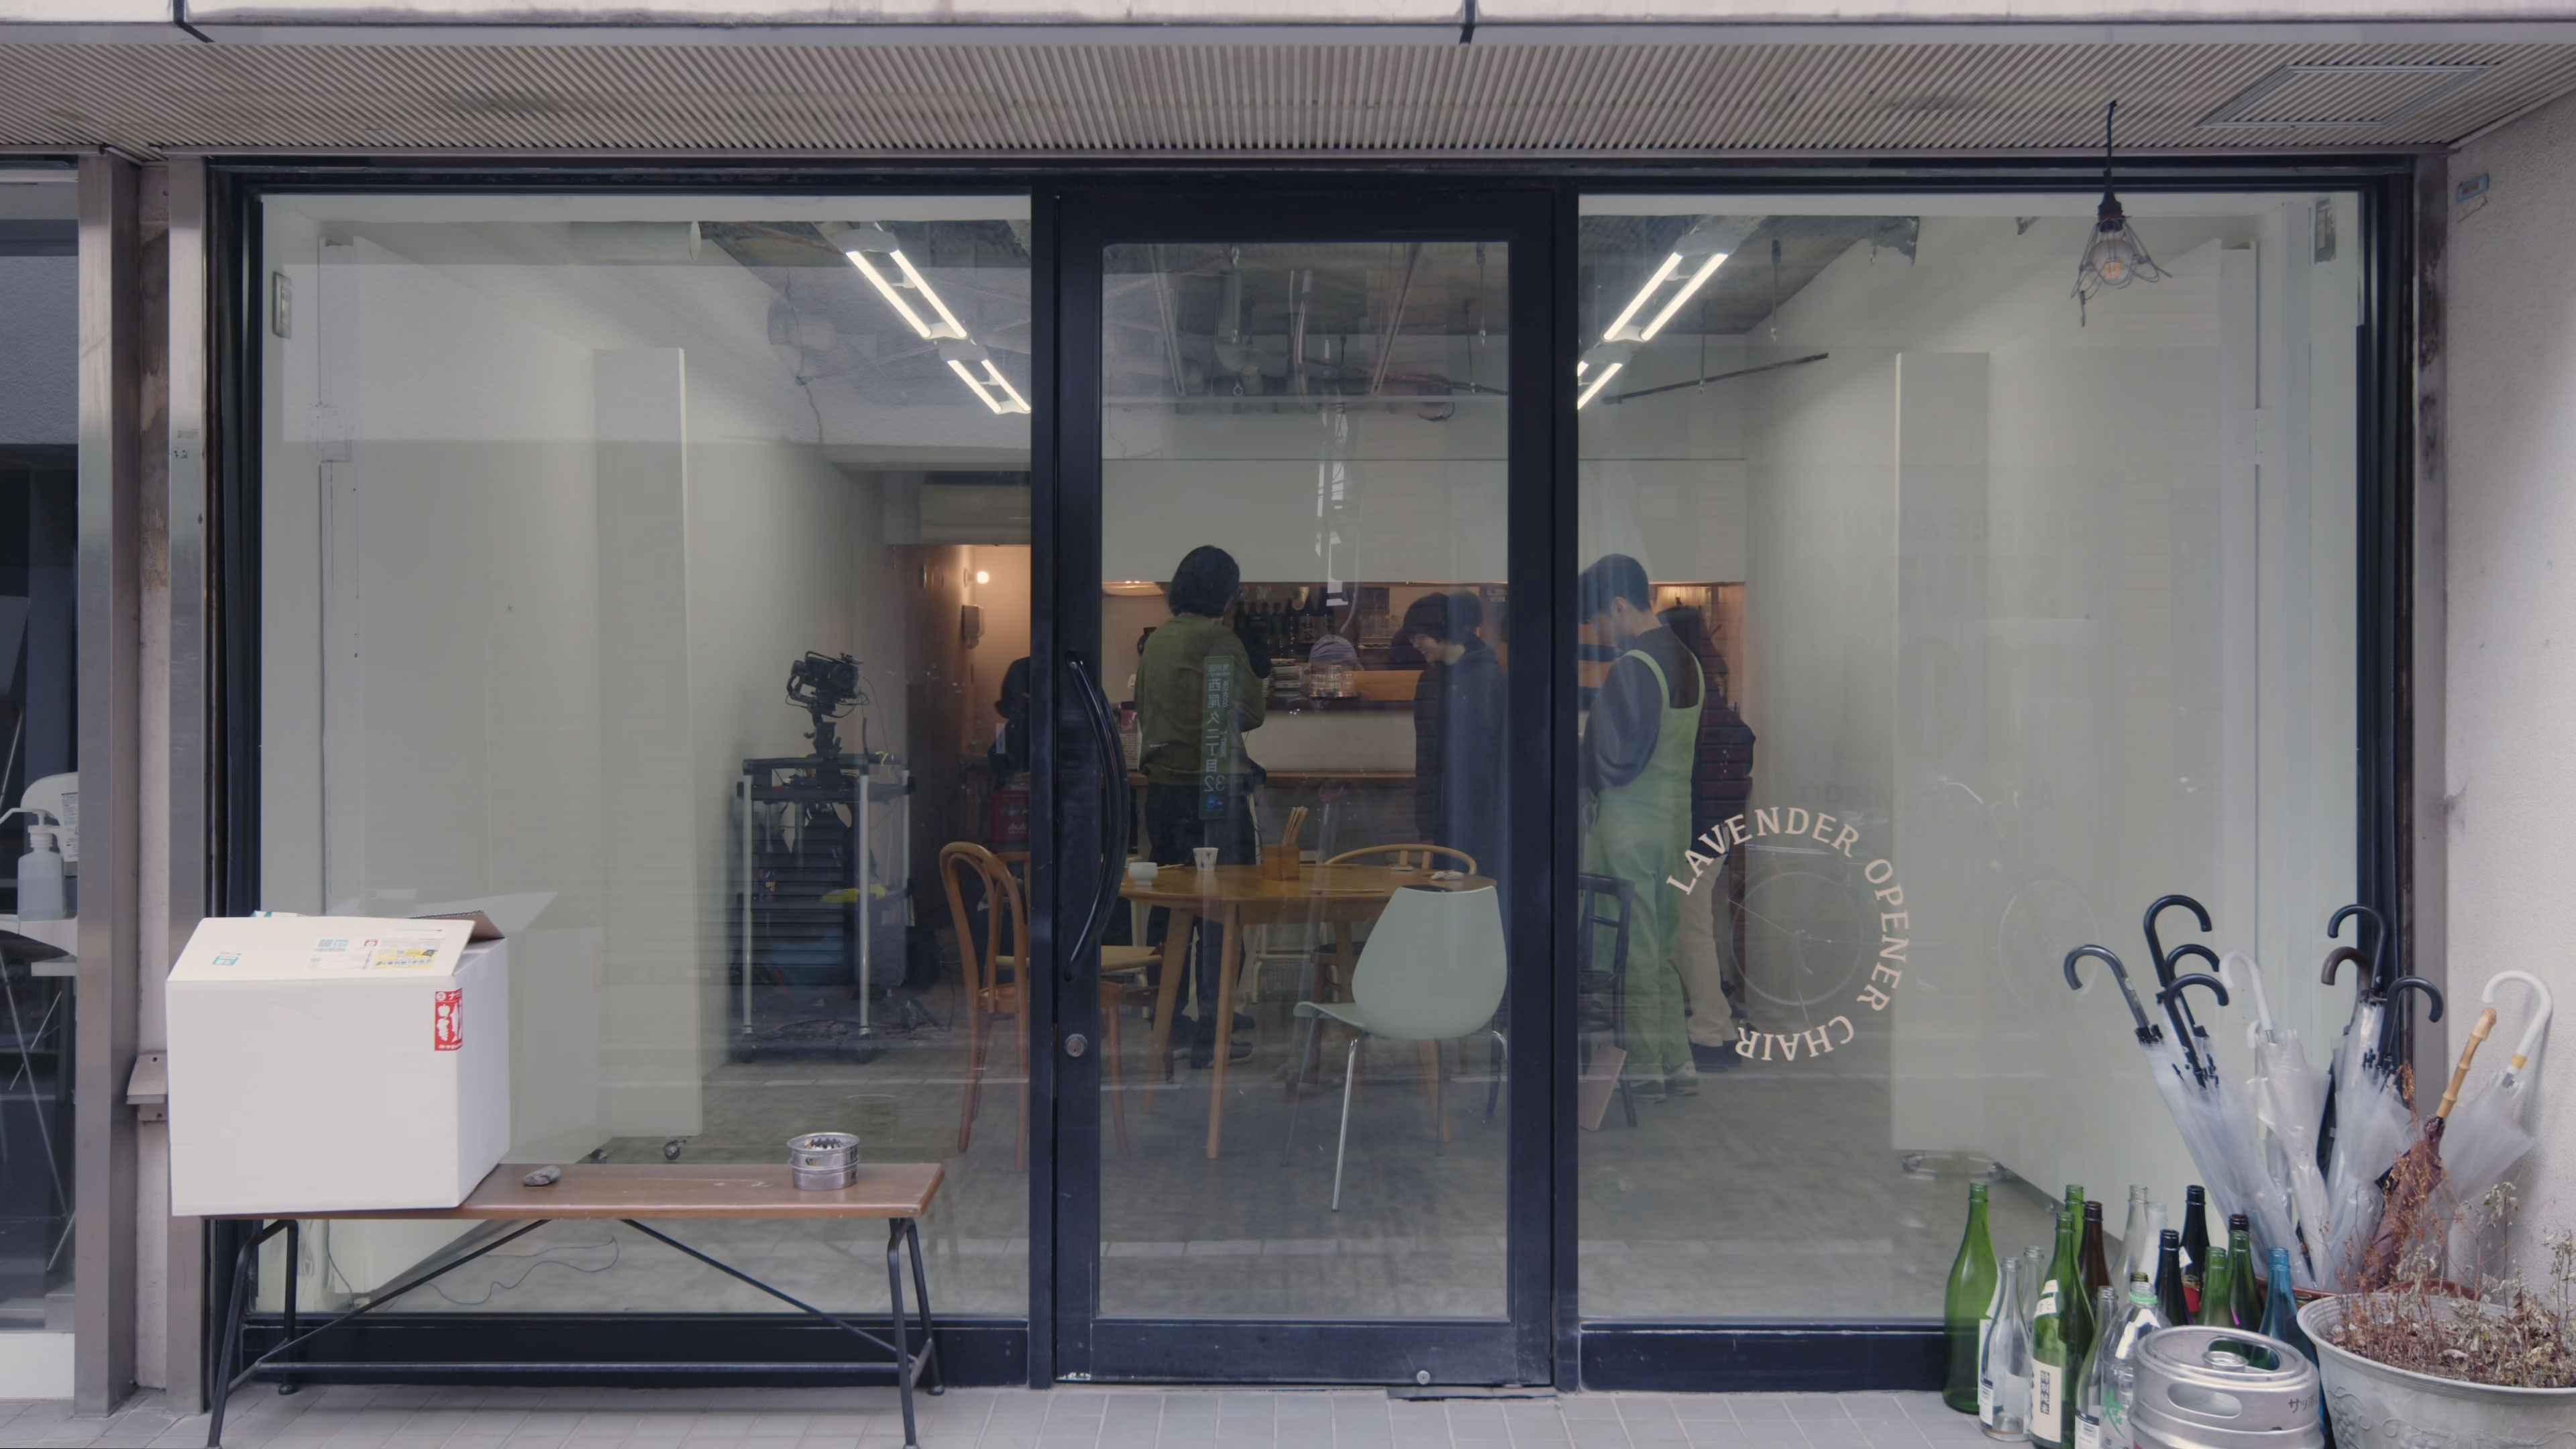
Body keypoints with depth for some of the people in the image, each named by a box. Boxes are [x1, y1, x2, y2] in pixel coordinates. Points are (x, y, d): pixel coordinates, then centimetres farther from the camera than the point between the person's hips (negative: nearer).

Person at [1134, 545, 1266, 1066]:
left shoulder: (1156, 641, 8)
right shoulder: (1221, 642, -13)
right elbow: (1251, 713, -7)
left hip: (1161, 787, 7)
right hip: (1213, 788, -7)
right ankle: (1207, 1033, 1)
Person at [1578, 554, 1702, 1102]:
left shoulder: (1633, 668, -18)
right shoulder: (1686, 660, 10)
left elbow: (1618, 758, -20)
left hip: (1628, 827, -9)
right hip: (1674, 817, 9)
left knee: (1631, 954, 1)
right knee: (1660, 950, 15)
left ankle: (1643, 1071, 8)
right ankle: (1679, 1064, 19)